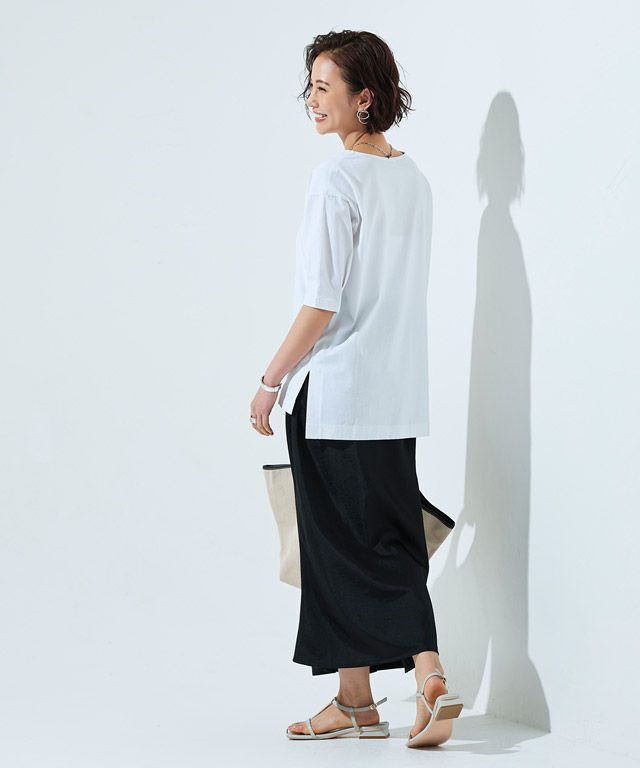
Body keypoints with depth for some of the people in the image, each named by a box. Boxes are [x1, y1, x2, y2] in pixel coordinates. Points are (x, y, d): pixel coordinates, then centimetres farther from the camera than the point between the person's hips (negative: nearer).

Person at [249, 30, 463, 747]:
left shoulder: (337, 177, -15)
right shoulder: (413, 177, 9)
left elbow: (321, 303, -18)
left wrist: (271, 381, -9)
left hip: (334, 392, -7)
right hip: (398, 391, 7)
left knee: (341, 546, 2)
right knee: (394, 542, 10)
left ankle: (357, 702, 6)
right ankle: (430, 677, 2)